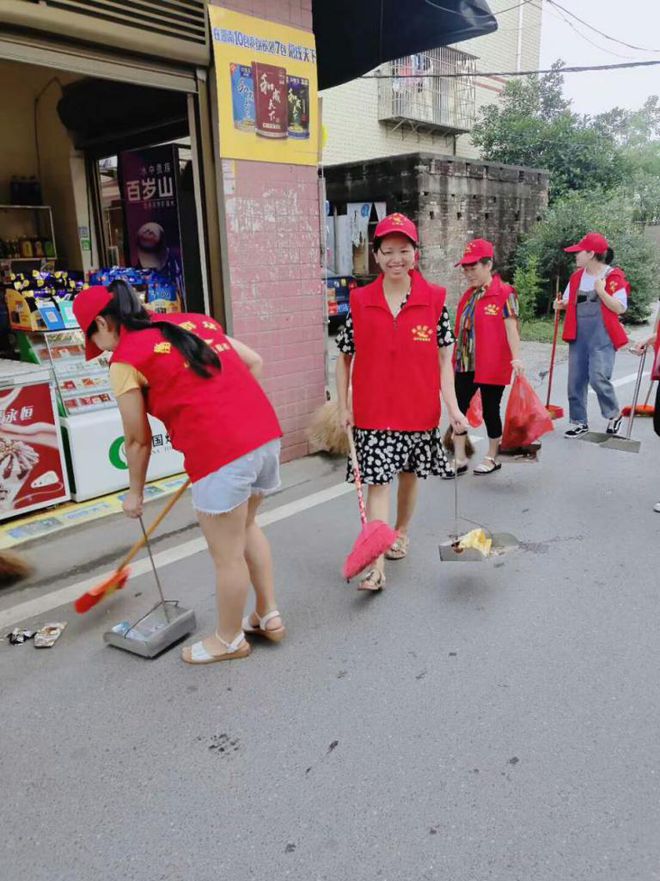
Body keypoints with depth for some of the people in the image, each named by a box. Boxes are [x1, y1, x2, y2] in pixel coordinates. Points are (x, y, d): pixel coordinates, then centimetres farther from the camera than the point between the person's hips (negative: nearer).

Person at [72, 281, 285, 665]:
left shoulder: (126, 359, 0)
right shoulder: (194, 321, 17)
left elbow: (139, 440, 5)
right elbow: (255, 363, 17)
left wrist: (135, 493, 20)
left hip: (219, 452, -8)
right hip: (265, 431, 8)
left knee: (227, 555, 11)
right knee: (247, 526, 27)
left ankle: (229, 640, 32)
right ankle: (269, 614, 39)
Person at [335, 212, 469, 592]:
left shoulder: (434, 300, -2)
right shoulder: (360, 301, -1)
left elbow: (443, 360, -2)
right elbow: (344, 357, 5)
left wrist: (454, 409, -9)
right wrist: (343, 407, 1)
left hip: (419, 409, 1)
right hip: (373, 411, -1)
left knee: (410, 473, 17)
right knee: (378, 482, -4)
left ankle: (402, 531, 42)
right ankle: (377, 565, -1)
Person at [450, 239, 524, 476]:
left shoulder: (504, 293, -8)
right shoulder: (468, 295, 12)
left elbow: (511, 328, -14)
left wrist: (516, 358, -22)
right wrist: (456, 356, 18)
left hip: (492, 365, -6)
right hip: (465, 364, 7)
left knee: (490, 410, 5)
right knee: (458, 407, 5)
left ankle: (492, 458, 23)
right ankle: (459, 459, 17)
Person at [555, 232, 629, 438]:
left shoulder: (613, 276, -8)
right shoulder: (577, 276, 9)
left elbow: (620, 308, -12)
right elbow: (569, 301, 19)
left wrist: (601, 291, -22)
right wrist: (561, 304, -4)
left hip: (602, 336, -6)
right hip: (579, 335, 6)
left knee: (598, 378, -16)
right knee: (576, 380, 6)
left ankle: (614, 415, 10)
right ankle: (579, 422, 18)